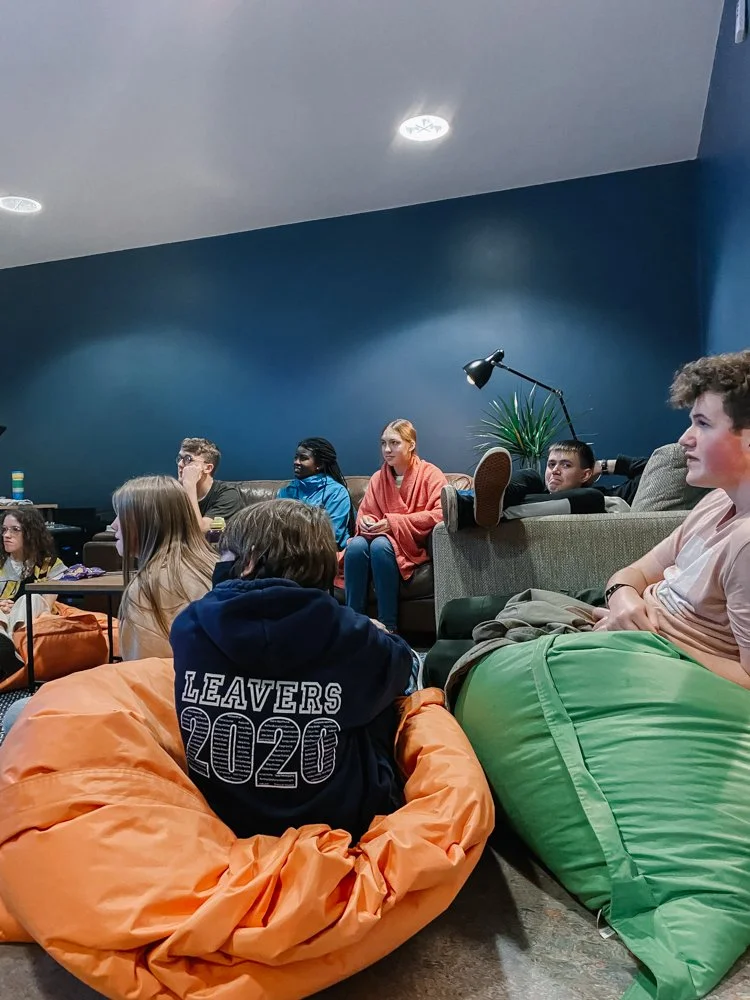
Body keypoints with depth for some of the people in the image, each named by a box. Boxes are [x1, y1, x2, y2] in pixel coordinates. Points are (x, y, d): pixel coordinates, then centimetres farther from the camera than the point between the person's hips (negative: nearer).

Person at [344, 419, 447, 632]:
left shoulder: (430, 474, -4)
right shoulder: (378, 478, 10)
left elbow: (440, 514, -17)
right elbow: (365, 512, 15)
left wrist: (394, 522, -20)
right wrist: (365, 521, -12)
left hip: (415, 543, -4)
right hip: (384, 537, 4)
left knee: (380, 545, -35)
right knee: (356, 545, -29)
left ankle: (388, 627, -29)